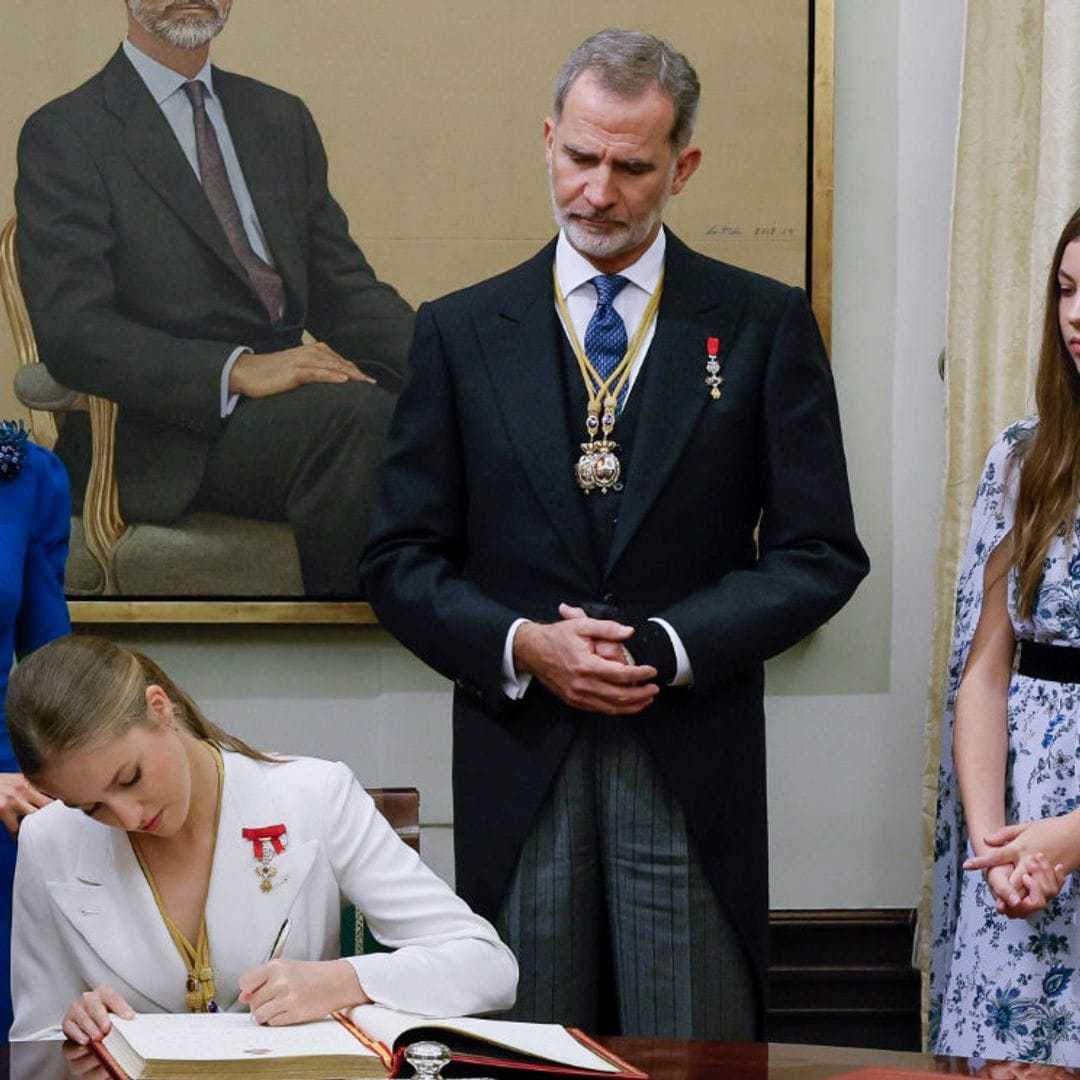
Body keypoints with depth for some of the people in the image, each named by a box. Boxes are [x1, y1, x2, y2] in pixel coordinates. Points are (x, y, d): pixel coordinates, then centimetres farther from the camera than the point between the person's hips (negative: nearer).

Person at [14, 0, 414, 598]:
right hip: (159, 443, -6)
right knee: (354, 413, -33)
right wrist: (238, 370, -25)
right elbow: (71, 330, -12)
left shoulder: (282, 119, 20)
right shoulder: (64, 135, 0)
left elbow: (341, 287, 16)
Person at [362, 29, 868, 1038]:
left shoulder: (763, 325, 4)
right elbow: (400, 562, 6)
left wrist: (667, 650, -11)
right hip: (517, 766, 1)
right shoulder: (460, 332, 8)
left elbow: (819, 555, 1)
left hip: (692, 768, -1)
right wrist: (521, 645, -11)